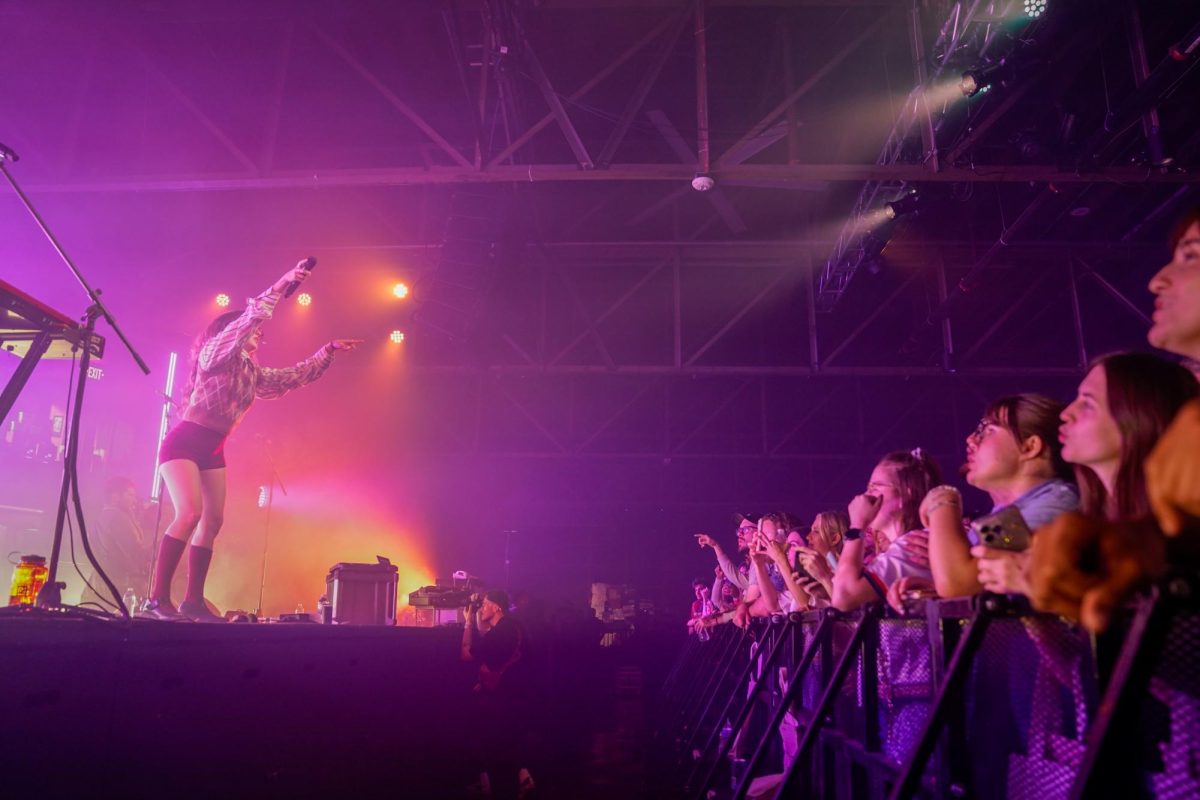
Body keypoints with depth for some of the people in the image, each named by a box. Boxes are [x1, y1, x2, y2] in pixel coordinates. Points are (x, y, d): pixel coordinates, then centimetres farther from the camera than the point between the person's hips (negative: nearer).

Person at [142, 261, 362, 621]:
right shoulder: (214, 354, -5)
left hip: (214, 451, 8)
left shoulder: (253, 373, 15)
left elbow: (294, 376, 23)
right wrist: (278, 288, -23)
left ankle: (193, 601, 7)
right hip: (184, 443, -8)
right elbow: (243, 322, -19)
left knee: (213, 522, 2)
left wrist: (328, 351, 20)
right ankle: (157, 599, -19)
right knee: (189, 514, -22)